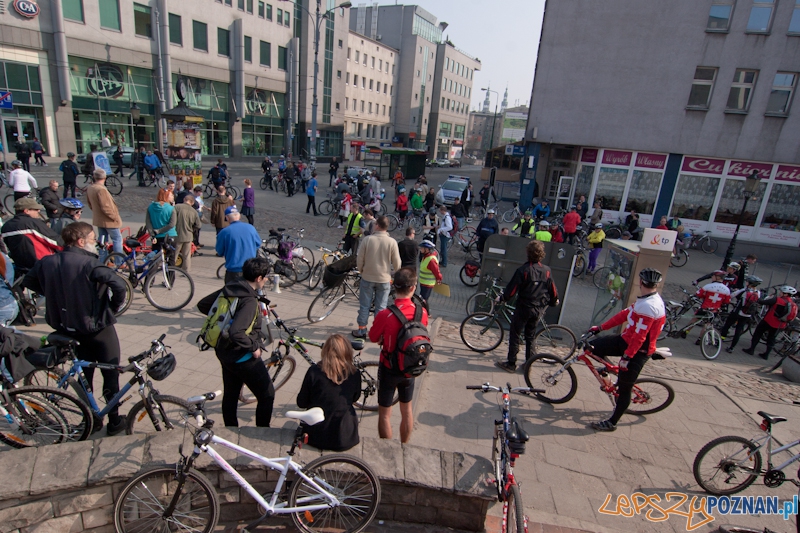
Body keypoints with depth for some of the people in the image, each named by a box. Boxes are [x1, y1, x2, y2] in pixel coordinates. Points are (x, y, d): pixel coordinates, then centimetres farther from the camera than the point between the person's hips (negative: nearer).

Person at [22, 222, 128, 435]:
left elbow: (28, 282, 14)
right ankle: (114, 421, 20)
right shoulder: (89, 263, -22)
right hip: (98, 327, -6)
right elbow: (119, 285, -33)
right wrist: (114, 306, -13)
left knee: (83, 375, 21)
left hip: (67, 328, 6)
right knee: (110, 375, 10)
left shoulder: (46, 262, -3)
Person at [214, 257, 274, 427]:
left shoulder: (228, 289, -2)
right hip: (243, 357, -9)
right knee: (267, 395, 8)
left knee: (230, 394, 23)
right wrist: (254, 347, -23)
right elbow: (236, 333, -38)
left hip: (225, 352, 9)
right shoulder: (250, 301, -28)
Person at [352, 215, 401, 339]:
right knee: (380, 307, 10)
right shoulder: (392, 242, -11)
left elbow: (360, 259, -4)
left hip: (367, 278, 0)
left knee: (364, 305, 12)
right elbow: (397, 263, -6)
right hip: (384, 279, 0)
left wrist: (361, 271, 15)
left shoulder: (368, 239, -10)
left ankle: (361, 330, 21)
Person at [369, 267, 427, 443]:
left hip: (389, 369, -4)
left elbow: (373, 338, -10)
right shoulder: (422, 312, -15)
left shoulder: (385, 315, -27)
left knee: (385, 414, 14)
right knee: (407, 410, 24)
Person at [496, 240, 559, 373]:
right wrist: (554, 301, 26)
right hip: (539, 310, 5)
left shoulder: (523, 270, -17)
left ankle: (511, 364, 10)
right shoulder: (547, 270, -3)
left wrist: (501, 298, 2)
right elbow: (553, 290, 7)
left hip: (524, 308, -5)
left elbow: (512, 290, -15)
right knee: (530, 337, 18)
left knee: (514, 336, 6)